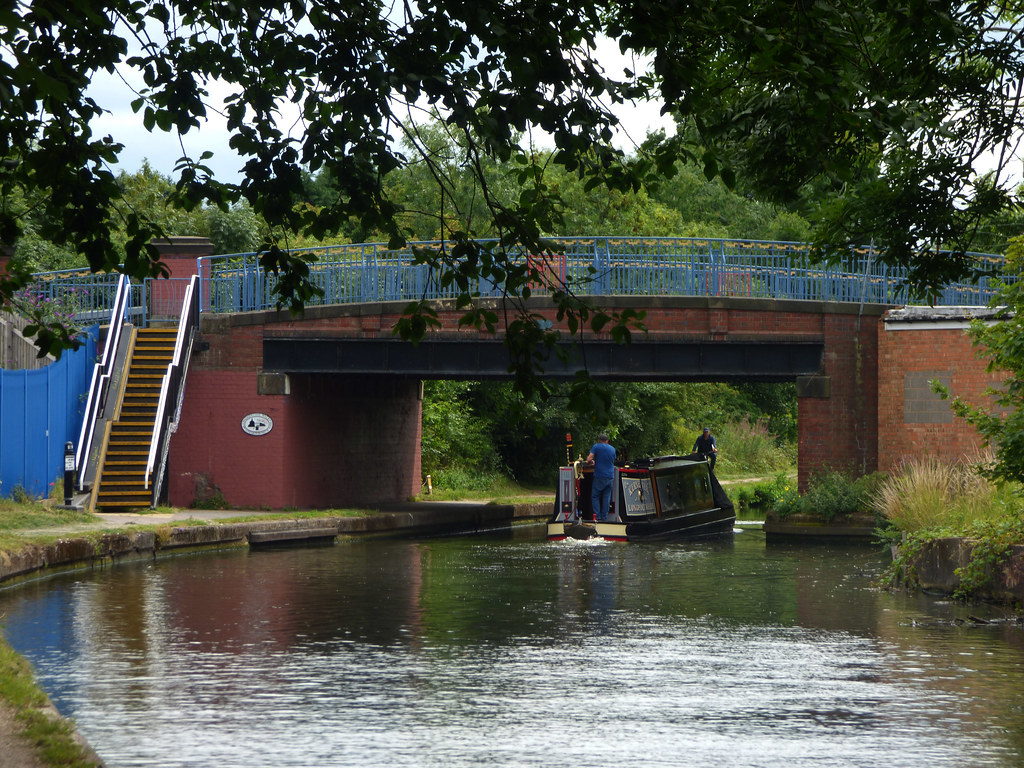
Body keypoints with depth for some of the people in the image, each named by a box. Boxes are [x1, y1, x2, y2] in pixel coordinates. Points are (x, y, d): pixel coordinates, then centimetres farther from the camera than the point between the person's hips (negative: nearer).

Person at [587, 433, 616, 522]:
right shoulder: (612, 449, 12)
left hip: (599, 476, -4)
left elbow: (589, 459, -10)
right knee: (606, 497, 8)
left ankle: (597, 517, -7)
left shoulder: (596, 447, -3)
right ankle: (604, 517, 7)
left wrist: (592, 461, 11)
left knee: (595, 496, 3)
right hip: (610, 476, 4)